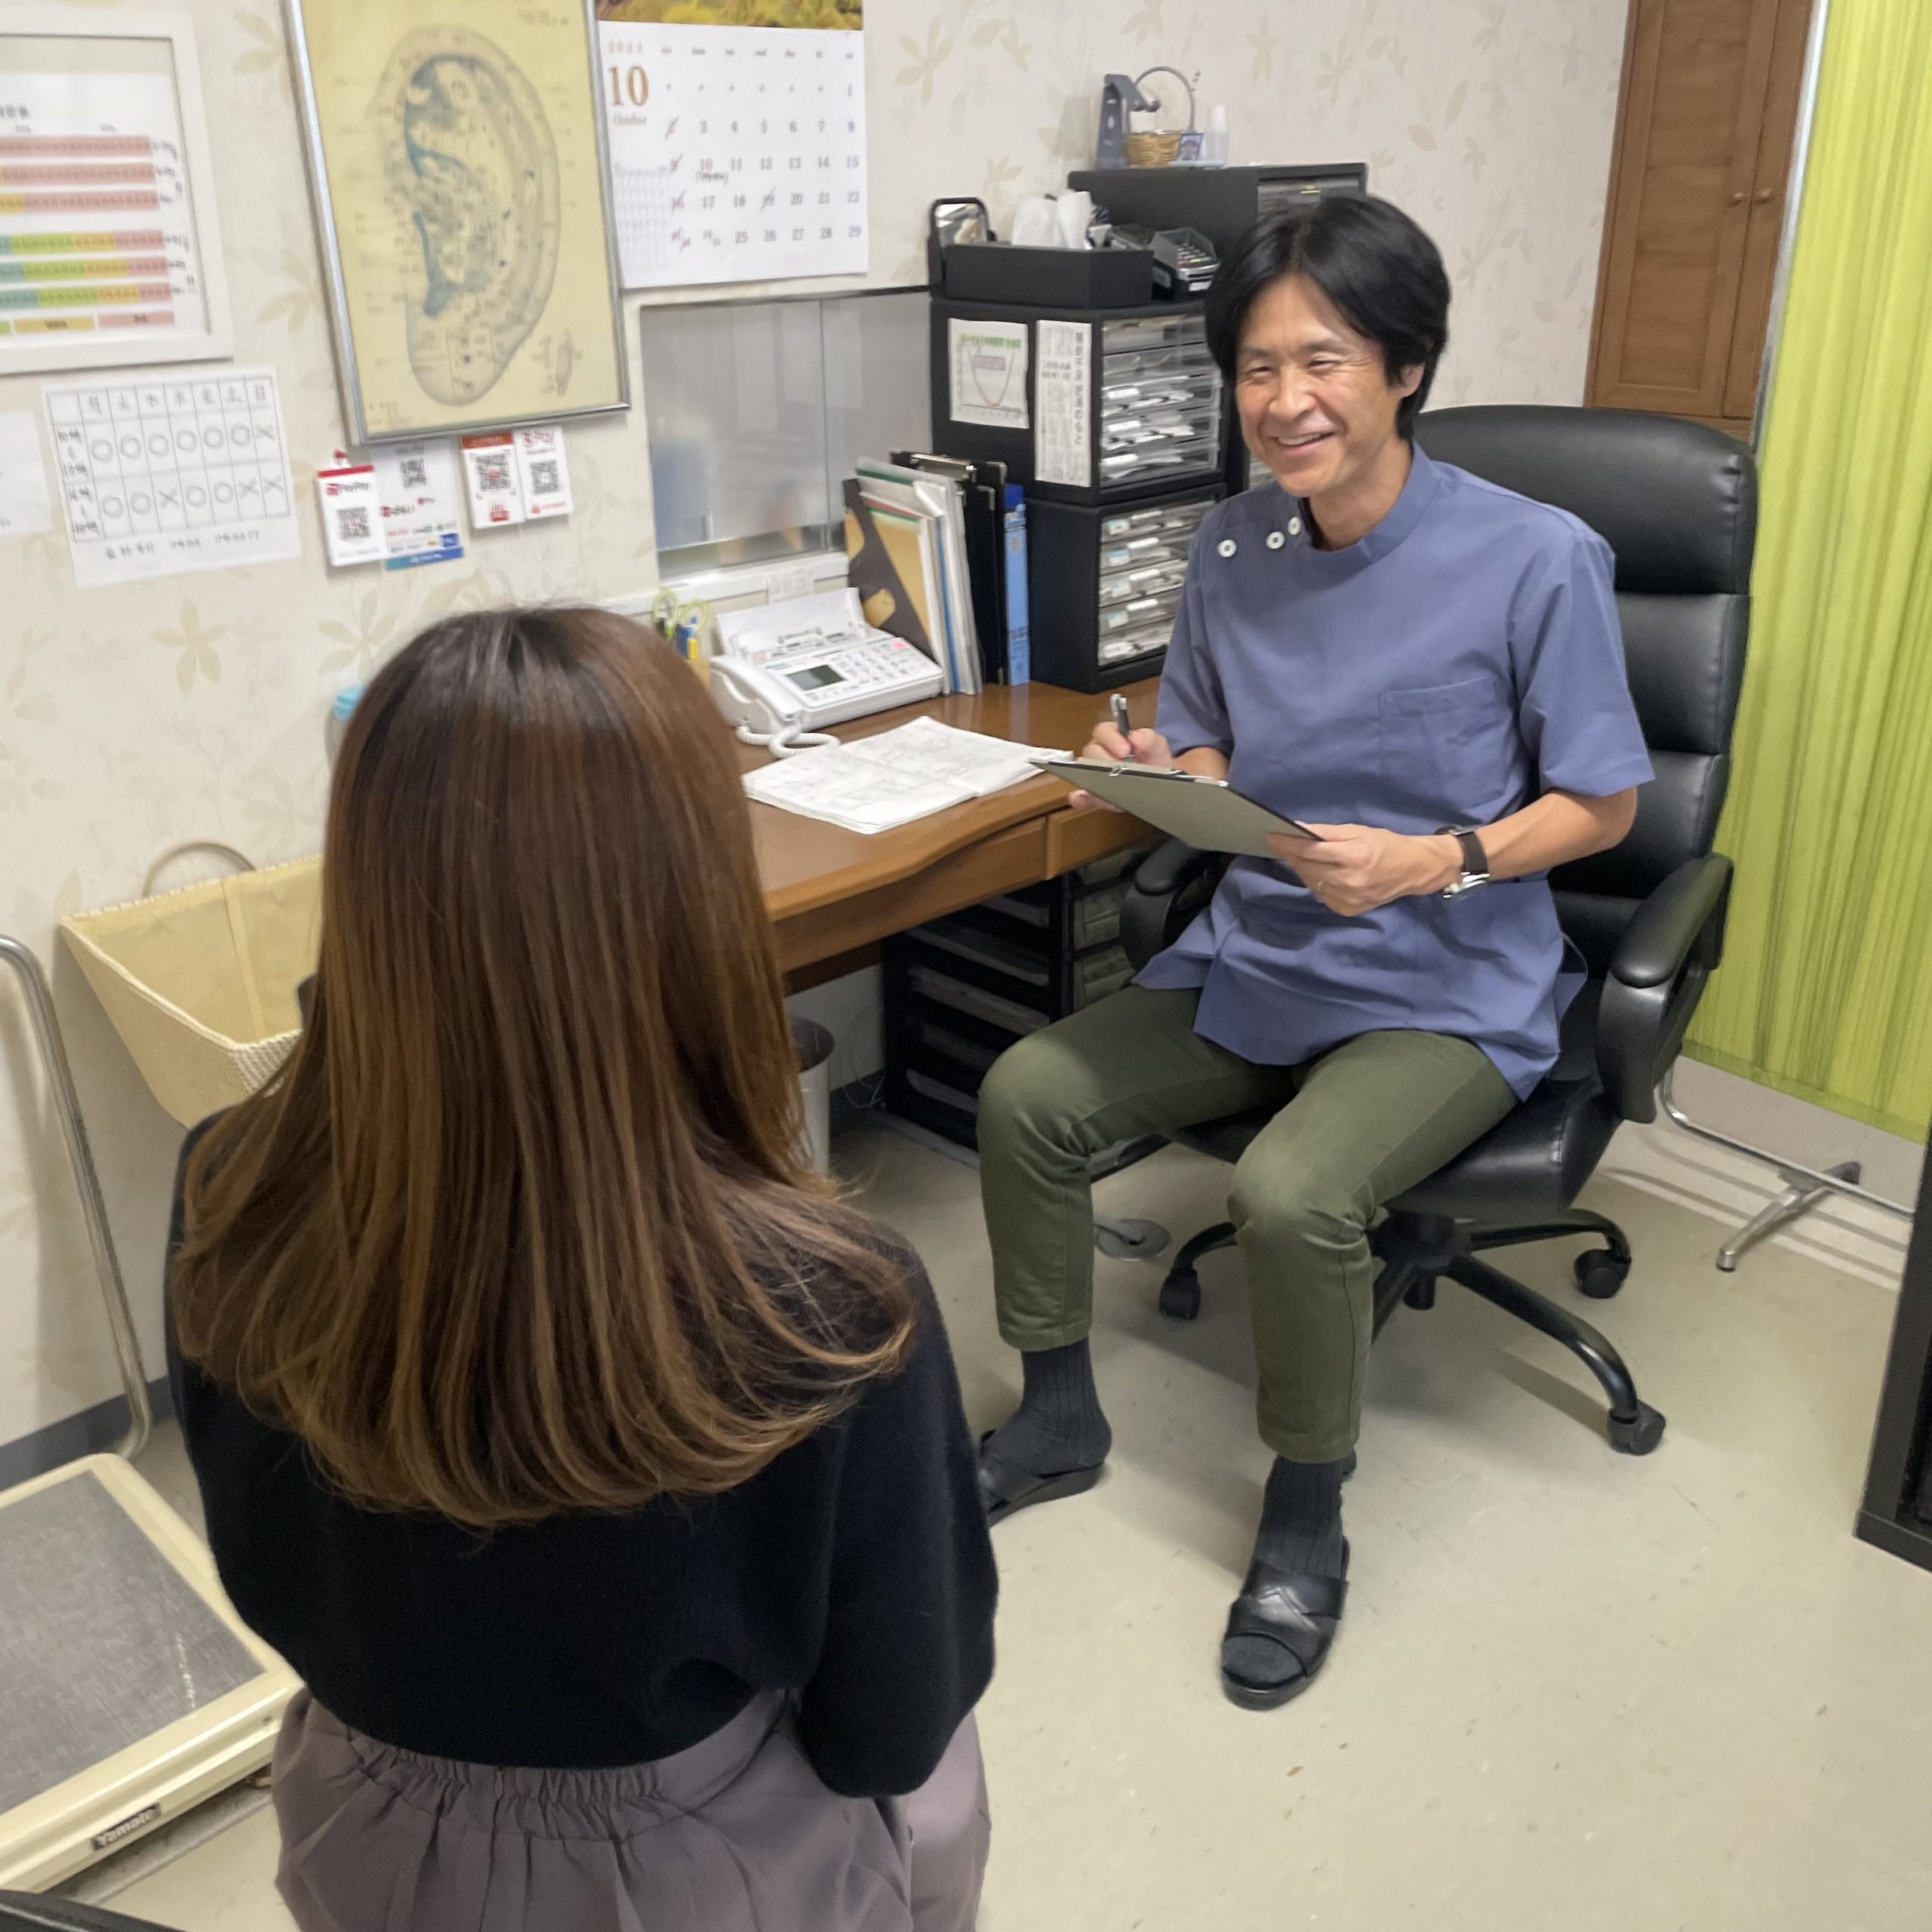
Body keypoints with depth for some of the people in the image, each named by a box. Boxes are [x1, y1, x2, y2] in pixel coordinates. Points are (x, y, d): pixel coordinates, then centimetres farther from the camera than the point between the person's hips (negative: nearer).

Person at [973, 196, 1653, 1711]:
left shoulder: (1536, 561, -14)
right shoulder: (1233, 551, 2)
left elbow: (1601, 803, -7)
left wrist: (1432, 862, -24)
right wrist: (1153, 775, -12)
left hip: (1448, 991, -5)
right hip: (1255, 956, 6)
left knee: (1291, 1191, -30)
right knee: (1027, 1094, -9)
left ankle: (1306, 1521, 0)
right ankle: (1058, 1417, 14)